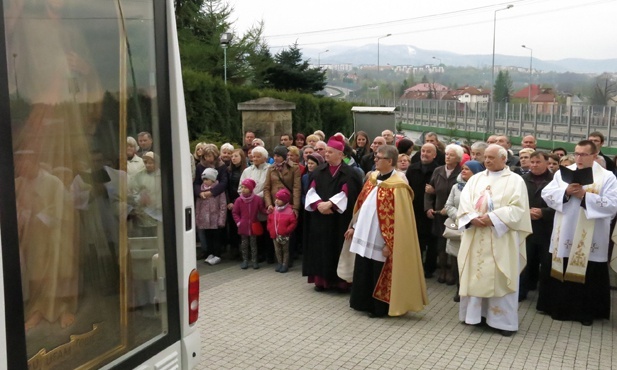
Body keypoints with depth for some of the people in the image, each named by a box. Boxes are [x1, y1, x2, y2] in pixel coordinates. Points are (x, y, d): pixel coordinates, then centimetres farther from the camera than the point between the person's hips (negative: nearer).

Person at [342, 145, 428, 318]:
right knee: (363, 272, 15)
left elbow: (398, 218, -18)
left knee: (379, 274, 5)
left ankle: (379, 308, 20)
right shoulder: (372, 178, 7)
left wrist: (389, 243, -18)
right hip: (365, 235, 8)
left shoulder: (397, 186, -17)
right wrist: (354, 226, 14)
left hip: (381, 239, -7)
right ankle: (364, 303, 31)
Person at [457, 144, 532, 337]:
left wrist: (492, 218, -19)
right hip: (475, 237, 4)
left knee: (500, 278, -1)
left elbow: (517, 209, -9)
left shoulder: (515, 180, 1)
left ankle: (503, 319, 7)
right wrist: (472, 218, -16)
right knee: (475, 274, 6)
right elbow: (464, 202, 4)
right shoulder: (476, 178, 13)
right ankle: (476, 312, 16)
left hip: (501, 239, -4)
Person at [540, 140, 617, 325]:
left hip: (590, 239, -3)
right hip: (564, 235, 3)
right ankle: (559, 307, 24)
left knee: (588, 276, 6)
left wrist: (585, 196, -20)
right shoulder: (563, 172, 6)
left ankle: (586, 312, 21)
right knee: (561, 272, 10)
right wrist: (566, 192, -16)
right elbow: (546, 193, 0)